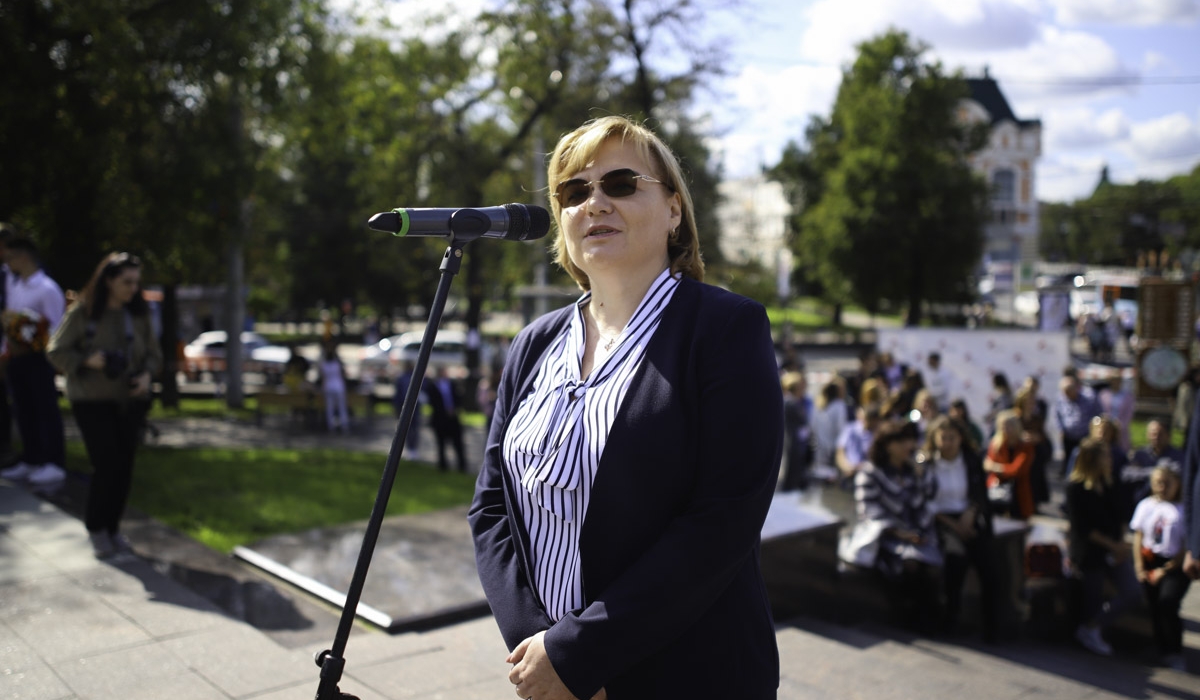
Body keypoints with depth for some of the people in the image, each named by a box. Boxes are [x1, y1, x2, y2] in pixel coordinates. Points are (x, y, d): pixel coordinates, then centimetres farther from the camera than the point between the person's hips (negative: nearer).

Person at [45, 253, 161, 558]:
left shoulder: (139, 313, 2)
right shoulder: (82, 312, -9)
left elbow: (153, 353, 9)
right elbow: (56, 351, -5)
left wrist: (146, 375, -11)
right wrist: (88, 361, -21)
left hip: (131, 400, 4)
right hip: (92, 401, -4)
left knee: (124, 466, 5)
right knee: (107, 464, -10)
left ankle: (113, 527, 23)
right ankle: (96, 528, 12)